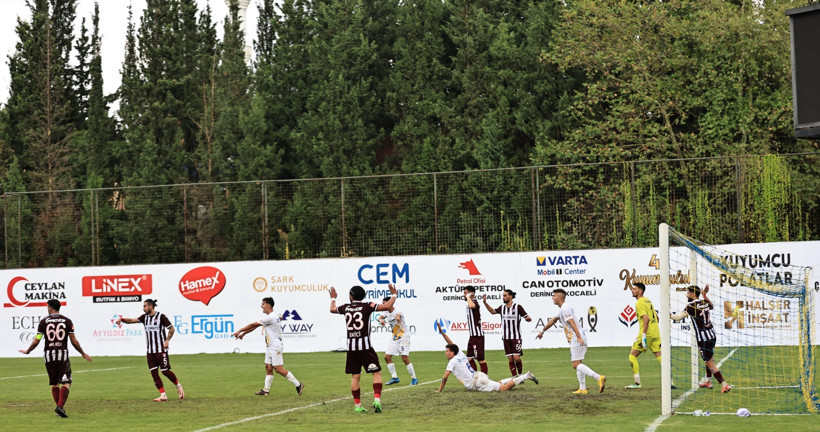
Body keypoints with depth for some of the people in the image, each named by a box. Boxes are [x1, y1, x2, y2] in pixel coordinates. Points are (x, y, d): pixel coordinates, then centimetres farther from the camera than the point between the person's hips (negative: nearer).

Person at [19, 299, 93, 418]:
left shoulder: (44, 321, 2)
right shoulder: (67, 321, 2)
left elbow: (36, 341, 2)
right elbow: (74, 341, 2)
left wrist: (27, 351, 19)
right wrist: (83, 354, 14)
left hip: (48, 355, 2)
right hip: (62, 354, -2)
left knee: (54, 384, 13)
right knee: (66, 383, -1)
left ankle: (59, 407, 9)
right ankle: (60, 406, -18)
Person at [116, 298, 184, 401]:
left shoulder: (161, 316, -7)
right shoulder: (145, 317, 9)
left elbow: (171, 329, -4)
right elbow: (132, 320, -1)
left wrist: (167, 340, -16)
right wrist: (121, 319, -18)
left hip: (161, 350, -6)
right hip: (150, 351, 6)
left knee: (165, 371, -6)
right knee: (154, 373, -1)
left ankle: (178, 385, 21)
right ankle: (163, 395, 1)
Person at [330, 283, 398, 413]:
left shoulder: (346, 307, 8)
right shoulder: (367, 306, -4)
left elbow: (332, 309, 28)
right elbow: (387, 306, -9)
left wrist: (333, 298, 46)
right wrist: (394, 295, 7)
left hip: (351, 346, 4)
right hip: (365, 346, -4)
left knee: (355, 376, 8)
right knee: (377, 372, 1)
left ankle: (357, 405, 7)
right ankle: (377, 399, -14)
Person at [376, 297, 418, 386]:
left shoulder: (397, 312, -21)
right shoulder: (388, 313, 4)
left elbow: (398, 315, -44)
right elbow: (379, 317, -3)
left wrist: (397, 317, -70)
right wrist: (380, 320, -29)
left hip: (403, 337, -8)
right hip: (394, 338, 8)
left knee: (405, 358, -16)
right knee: (387, 357, 2)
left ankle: (414, 378, -6)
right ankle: (394, 378, 11)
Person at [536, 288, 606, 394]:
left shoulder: (565, 308, -11)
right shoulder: (562, 309, 22)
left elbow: (572, 322, -23)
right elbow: (553, 320, 36)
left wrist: (579, 337, -32)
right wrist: (543, 331, 47)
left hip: (576, 340, -10)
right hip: (577, 339, 10)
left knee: (576, 365, -14)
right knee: (578, 364, 13)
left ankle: (599, 378, -26)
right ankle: (582, 389, 13)